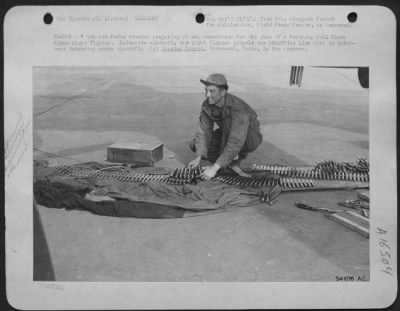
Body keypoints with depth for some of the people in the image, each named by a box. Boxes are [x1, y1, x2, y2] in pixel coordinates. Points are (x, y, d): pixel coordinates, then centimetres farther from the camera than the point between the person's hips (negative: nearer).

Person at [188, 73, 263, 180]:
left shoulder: (238, 109, -38)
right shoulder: (206, 105, -18)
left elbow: (236, 143, -44)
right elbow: (203, 131, -16)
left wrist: (215, 167, -48)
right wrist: (199, 158, -30)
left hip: (250, 138, -6)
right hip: (227, 135, 7)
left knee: (228, 121, -38)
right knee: (195, 145, -8)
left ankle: (231, 162, -21)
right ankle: (233, 159, -2)